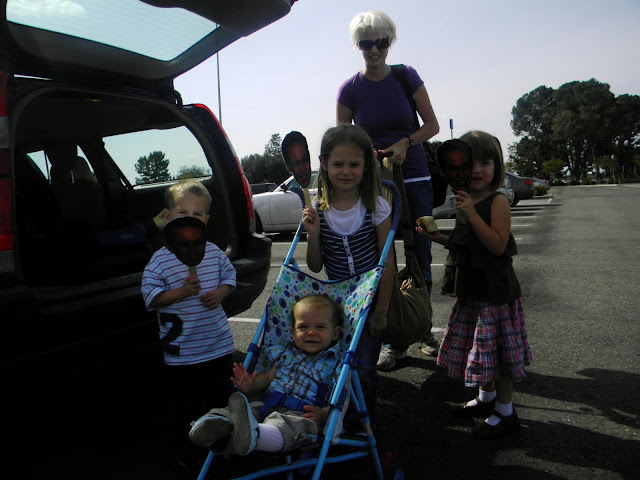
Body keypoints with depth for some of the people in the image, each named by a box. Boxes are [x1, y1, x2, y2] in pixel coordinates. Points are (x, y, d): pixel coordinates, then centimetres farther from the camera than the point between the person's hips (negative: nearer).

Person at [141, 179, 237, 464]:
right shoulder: (160, 259, -11)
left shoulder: (214, 252, -1)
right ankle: (187, 447, 37)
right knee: (184, 405, 12)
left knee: (222, 397, 20)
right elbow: (150, 295, -12)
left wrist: (221, 292, -8)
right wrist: (181, 292, -25)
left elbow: (229, 274, 12)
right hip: (180, 351, -3)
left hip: (218, 345, 3)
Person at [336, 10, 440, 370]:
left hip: (414, 178, 1)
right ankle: (394, 342, 10)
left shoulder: (407, 77, 1)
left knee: (420, 259, 4)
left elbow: (432, 125, 2)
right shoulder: (350, 89, 0)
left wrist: (405, 142, -16)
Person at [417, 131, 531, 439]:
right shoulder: (466, 202, 10)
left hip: (496, 289, -8)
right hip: (472, 288, 8)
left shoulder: (498, 201, -14)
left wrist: (471, 214, -28)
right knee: (480, 346, 19)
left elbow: (498, 245, -24)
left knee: (498, 348, 2)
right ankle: (486, 397, 38)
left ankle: (505, 411, 19)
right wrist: (440, 238, 5)